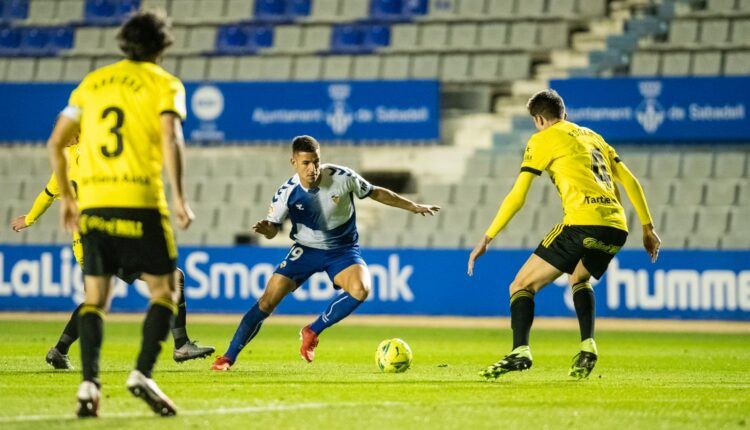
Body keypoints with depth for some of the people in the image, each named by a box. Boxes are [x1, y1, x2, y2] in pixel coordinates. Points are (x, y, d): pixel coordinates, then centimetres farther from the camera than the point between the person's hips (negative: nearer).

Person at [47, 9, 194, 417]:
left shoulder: (92, 82, 16)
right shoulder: (164, 84, 3)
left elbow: (56, 143, 14)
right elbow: (170, 139, -14)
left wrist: (65, 195, 23)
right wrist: (179, 197, -12)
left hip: (93, 204, 4)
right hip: (140, 205, -4)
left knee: (95, 298, 10)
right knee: (165, 291, 7)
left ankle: (89, 384, -4)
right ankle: (142, 374, -10)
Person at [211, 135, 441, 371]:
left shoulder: (342, 177, -19)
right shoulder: (287, 193, -17)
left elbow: (376, 193, -2)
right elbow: (273, 228, -5)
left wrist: (414, 207, 2)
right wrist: (266, 229, -31)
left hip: (343, 249, 0)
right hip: (306, 250, 0)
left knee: (360, 289, -31)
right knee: (268, 300, -12)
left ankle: (312, 332, -10)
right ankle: (228, 357, 0)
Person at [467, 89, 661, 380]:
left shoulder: (543, 140, 9)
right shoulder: (593, 137, 28)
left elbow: (517, 196, 2)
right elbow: (631, 182, 23)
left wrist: (487, 238, 6)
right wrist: (648, 228, 27)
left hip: (583, 223, -6)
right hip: (617, 227, 7)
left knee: (522, 285, 2)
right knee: (579, 279, 33)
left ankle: (520, 351, -20)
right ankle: (587, 346, 13)